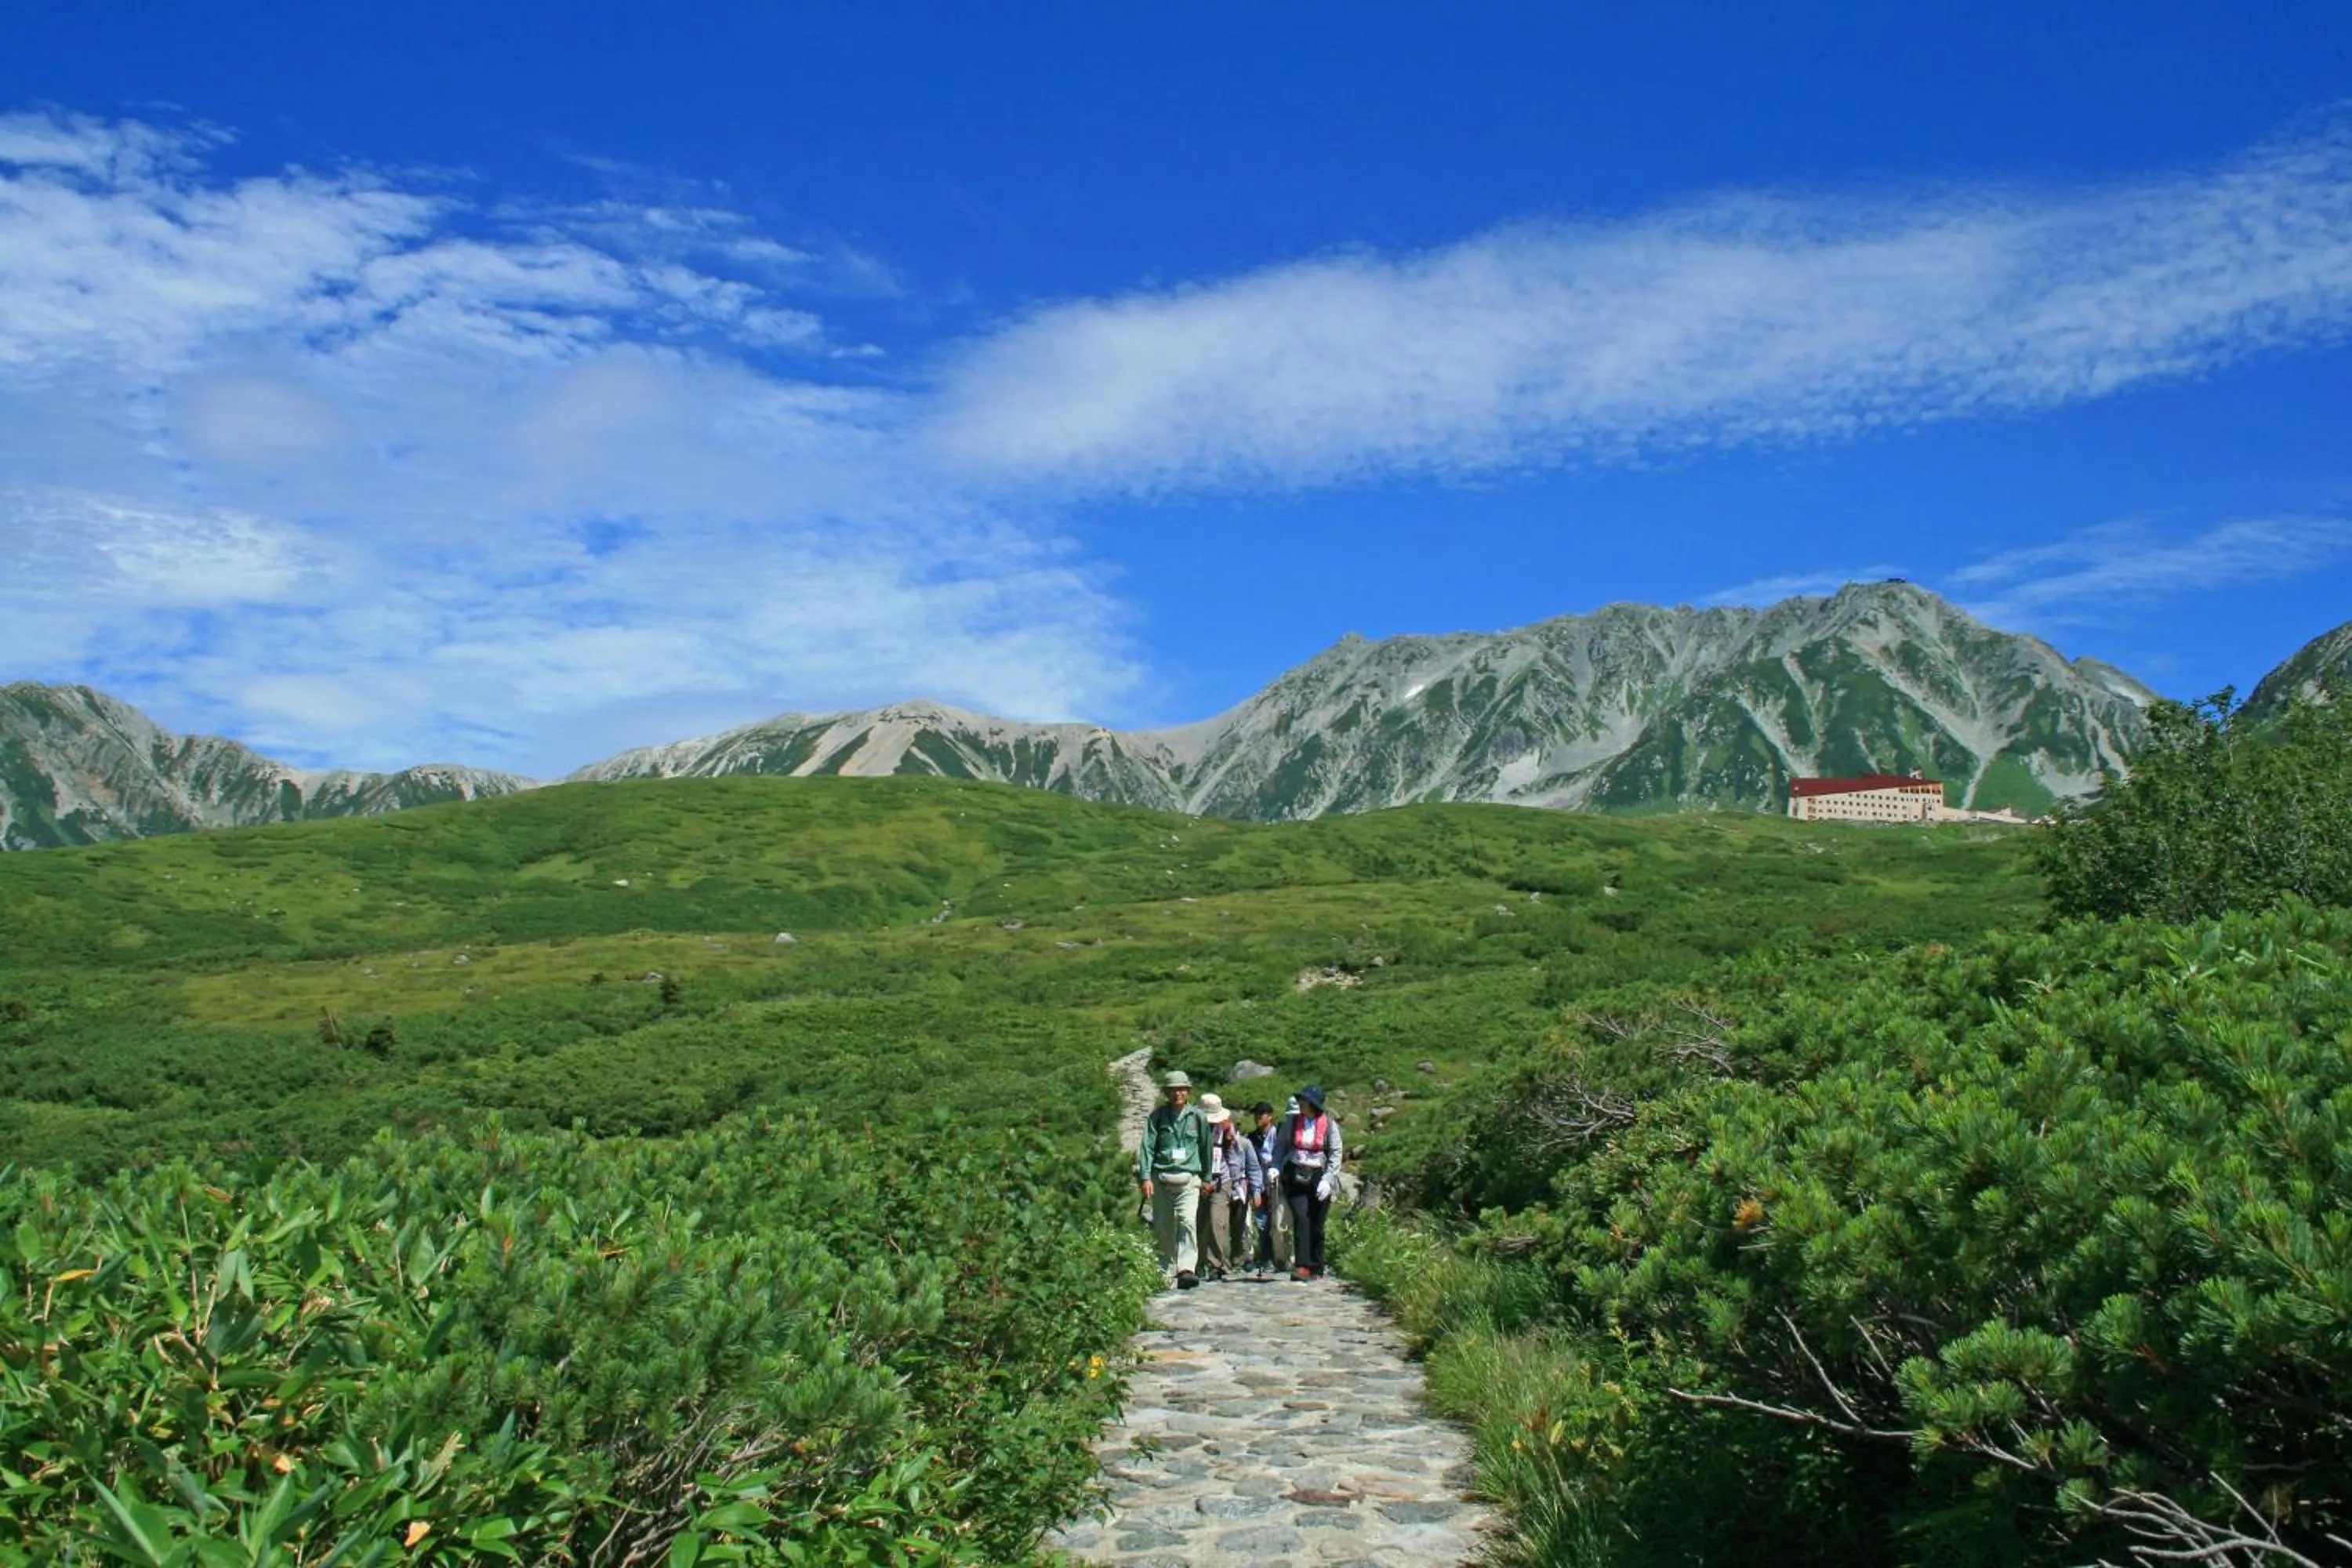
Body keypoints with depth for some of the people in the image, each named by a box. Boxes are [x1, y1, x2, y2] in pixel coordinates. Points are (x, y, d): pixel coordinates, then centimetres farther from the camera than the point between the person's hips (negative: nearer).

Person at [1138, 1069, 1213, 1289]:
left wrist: (1207, 1178, 21)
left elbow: (1205, 1147, 17)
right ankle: (1165, 1271, 17)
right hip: (1161, 1178, 1)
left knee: (1188, 1221, -18)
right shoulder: (1157, 1116, 5)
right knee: (1163, 1227, 5)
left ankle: (1186, 1268, -23)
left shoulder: (1198, 1116, 7)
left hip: (1188, 1179, -1)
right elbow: (1146, 1146, 2)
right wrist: (1145, 1177, -8)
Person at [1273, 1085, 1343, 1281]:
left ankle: (1316, 1269, 15)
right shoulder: (1291, 1121, 5)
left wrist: (1327, 1180, -11)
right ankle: (1302, 1265, -19)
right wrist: (1275, 1167, -5)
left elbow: (1335, 1154, -1)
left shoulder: (1329, 1125, -1)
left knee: (1317, 1226, 4)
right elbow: (1280, 1146, 11)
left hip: (1318, 1178, 0)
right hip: (1295, 1177, 1)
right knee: (1301, 1219, -16)